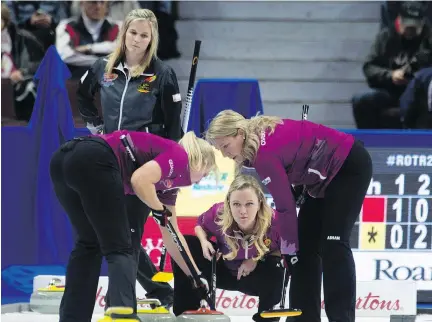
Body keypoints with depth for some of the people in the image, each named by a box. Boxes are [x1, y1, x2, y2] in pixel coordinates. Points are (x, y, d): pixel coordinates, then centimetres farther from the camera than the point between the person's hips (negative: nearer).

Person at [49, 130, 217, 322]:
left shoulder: (168, 183, 34)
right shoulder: (179, 156, 10)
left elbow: (171, 236, 39)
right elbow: (139, 180, -9)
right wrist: (159, 210, 7)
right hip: (93, 162, -9)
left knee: (89, 245, 22)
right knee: (120, 248, -2)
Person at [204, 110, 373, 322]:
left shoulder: (265, 152, -30)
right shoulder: (257, 142, -4)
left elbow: (285, 206, -26)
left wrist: (288, 251, -19)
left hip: (350, 166, -10)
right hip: (325, 175, 10)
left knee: (332, 243, -17)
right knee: (306, 245, 6)